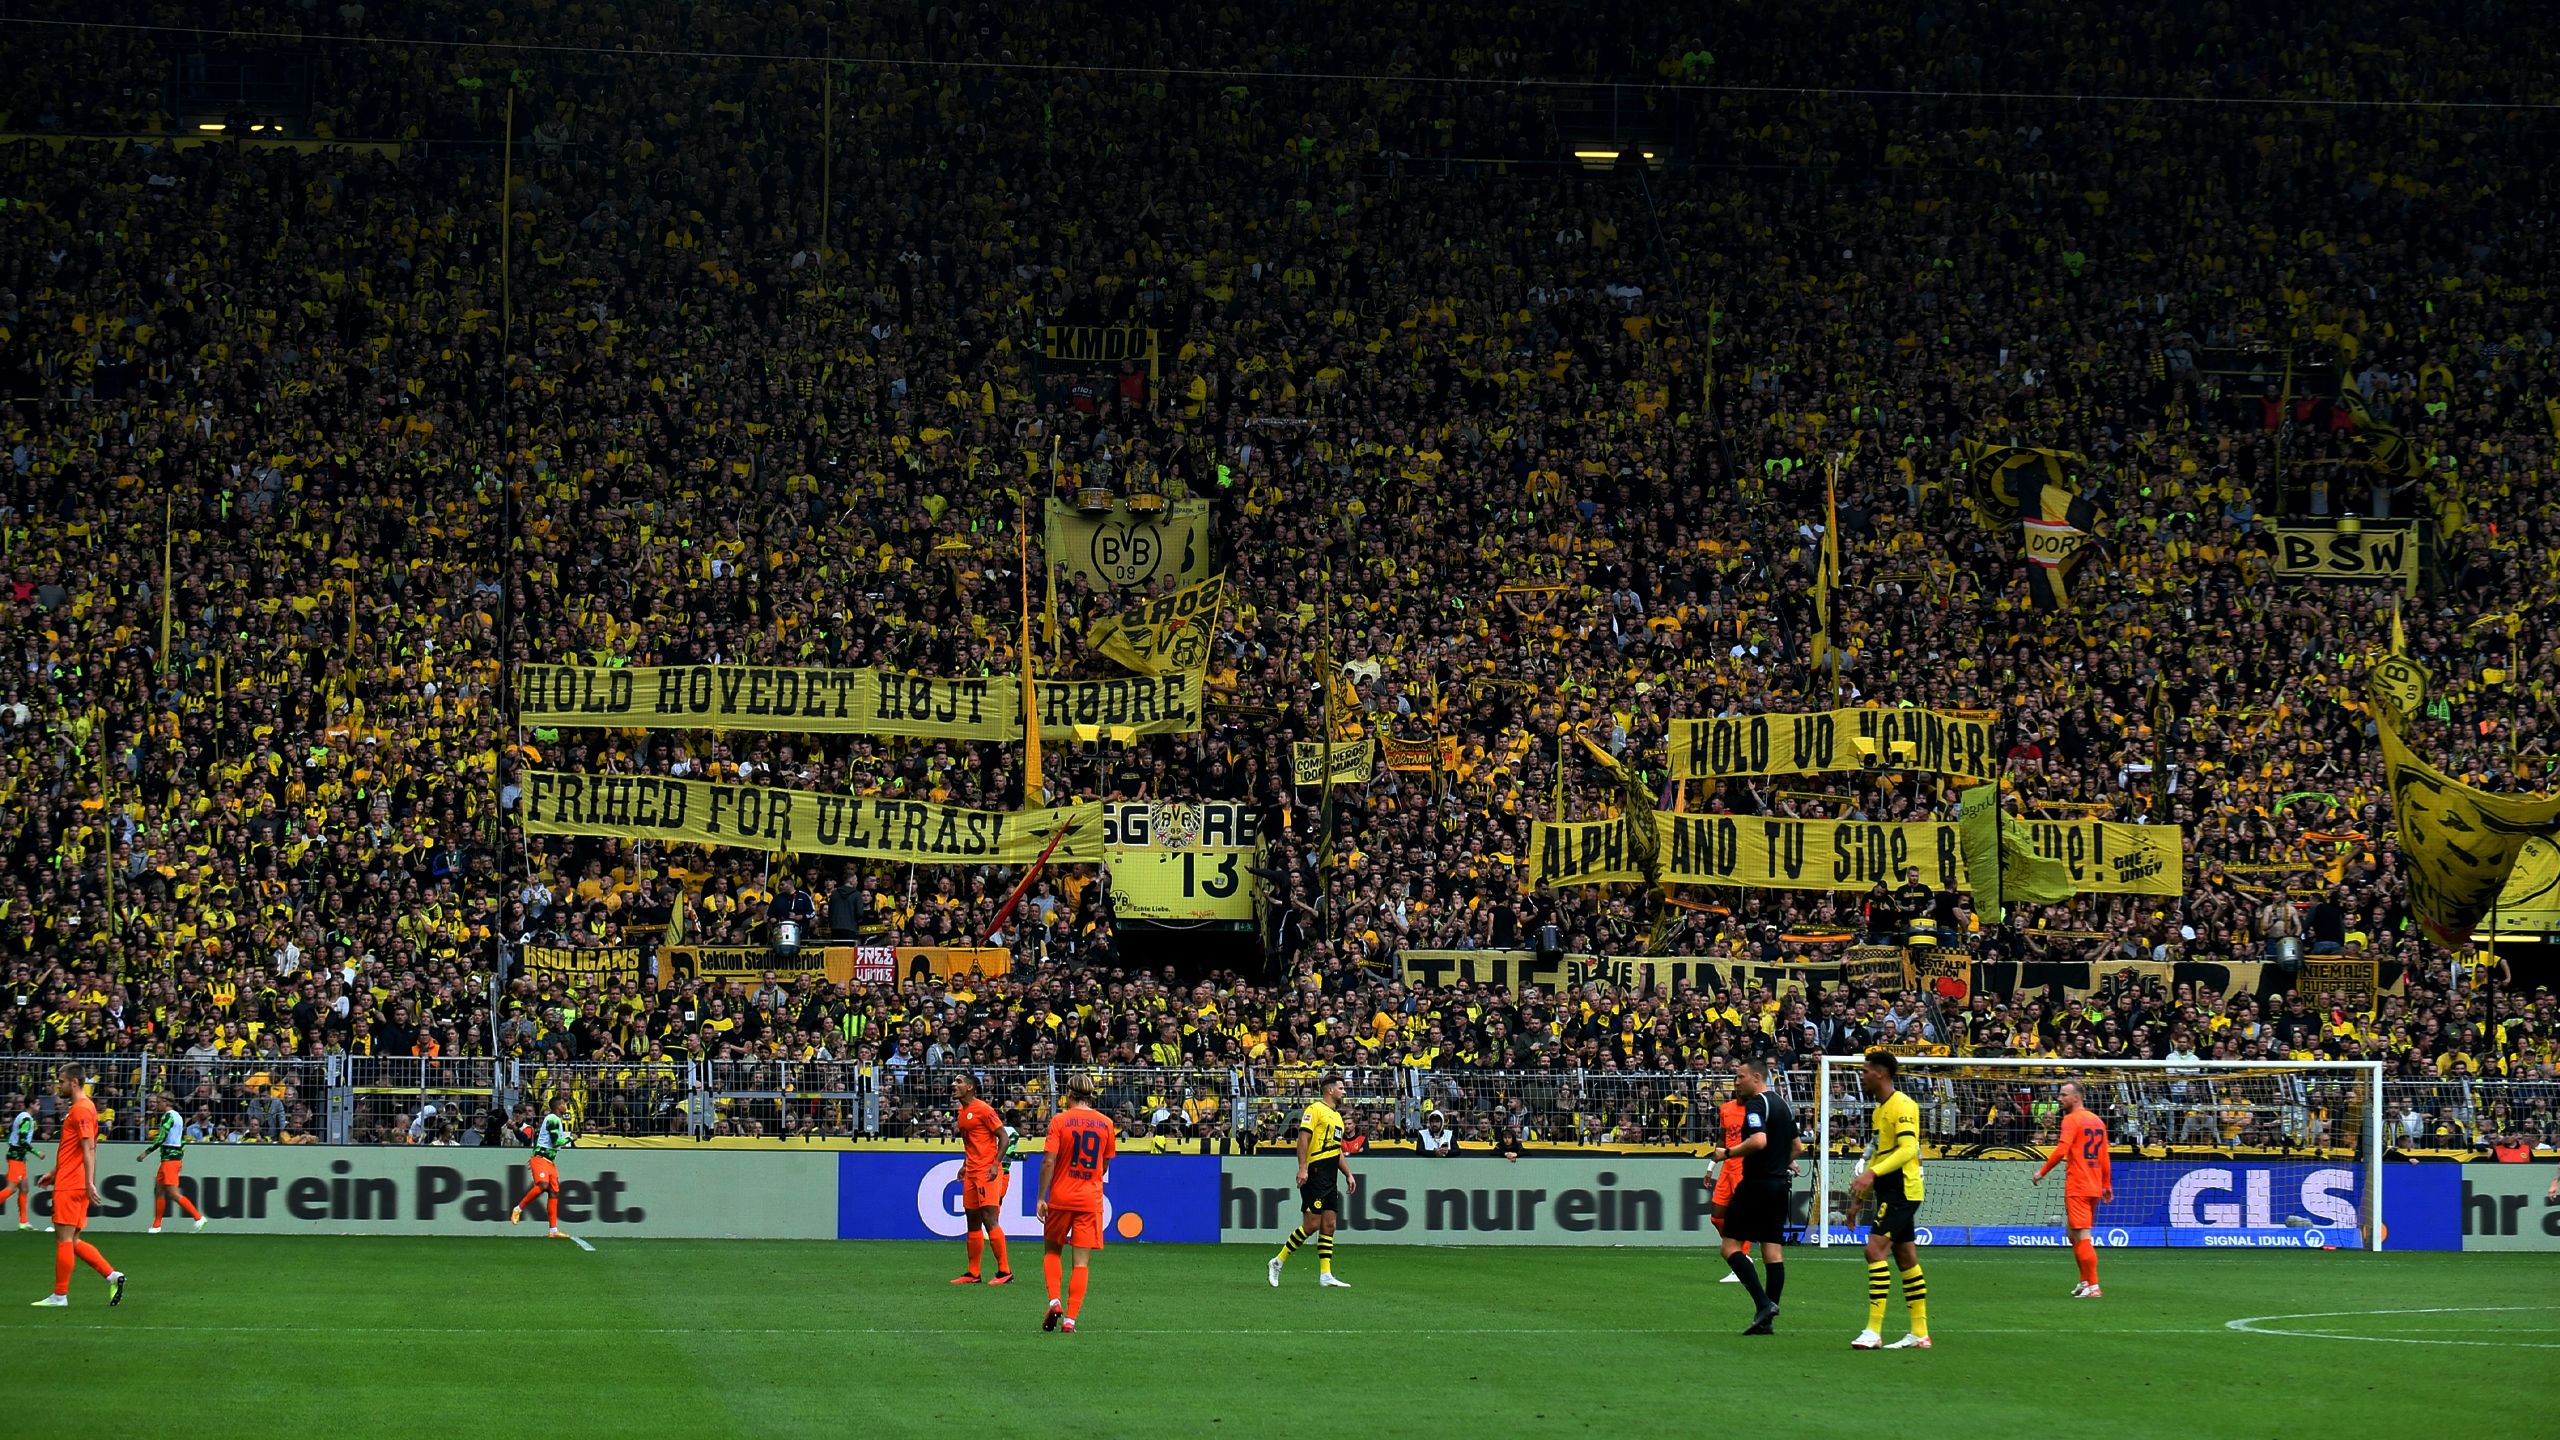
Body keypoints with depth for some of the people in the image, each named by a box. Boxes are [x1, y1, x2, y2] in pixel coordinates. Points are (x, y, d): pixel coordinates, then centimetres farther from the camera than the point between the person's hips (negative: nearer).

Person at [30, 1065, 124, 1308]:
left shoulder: (81, 1109, -13)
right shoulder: (80, 1108, 19)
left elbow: (88, 1149, -21)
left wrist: (89, 1183, -26)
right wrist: (54, 1174, 30)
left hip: (70, 1187, -10)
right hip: (73, 1184, 10)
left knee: (64, 1240, -5)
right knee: (72, 1242, 10)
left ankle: (60, 1295, -1)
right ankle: (112, 1275, 6)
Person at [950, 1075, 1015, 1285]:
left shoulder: (983, 1109, -11)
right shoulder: (962, 1111, 15)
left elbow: (1004, 1137, -12)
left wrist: (996, 1164, -20)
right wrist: (965, 1164, 17)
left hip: (988, 1173, -9)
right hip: (971, 1173, 9)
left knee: (989, 1219, -13)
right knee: (973, 1223, 11)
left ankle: (1004, 1271, -9)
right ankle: (973, 1274, 16)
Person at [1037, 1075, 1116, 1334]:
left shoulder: (1059, 1121, -5)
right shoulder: (1106, 1124, 4)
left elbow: (1049, 1161, -12)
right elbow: (1105, 1165, 12)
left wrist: (1041, 1197, -8)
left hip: (1061, 1196, -1)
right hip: (1091, 1200, 1)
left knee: (1051, 1251, 17)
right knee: (1081, 1262, 2)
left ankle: (1054, 1301, -2)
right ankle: (1070, 1319, -4)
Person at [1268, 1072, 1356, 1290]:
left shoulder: (1336, 1116, 22)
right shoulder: (1315, 1109, -5)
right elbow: (1303, 1137, -15)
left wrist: (1348, 1174, 23)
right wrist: (1302, 1168, -23)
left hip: (1330, 1179, 9)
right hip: (1315, 1173, -9)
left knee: (1328, 1225, 3)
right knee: (1312, 1224, -11)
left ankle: (1325, 1276, 2)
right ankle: (1278, 1261, 1)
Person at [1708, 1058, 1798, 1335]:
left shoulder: (1756, 1104, -12)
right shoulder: (1783, 1105, 16)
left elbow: (1759, 1141, -26)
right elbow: (1797, 1146, 23)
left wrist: (1728, 1153, -15)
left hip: (1756, 1184, -9)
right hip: (1779, 1185, 9)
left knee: (1730, 1246, -4)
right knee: (1774, 1252, 5)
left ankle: (1763, 1303, -17)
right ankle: (1767, 1321, 3)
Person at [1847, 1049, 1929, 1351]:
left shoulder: (1902, 1106, -13)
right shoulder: (1879, 1110, 17)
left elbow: (1908, 1148, -25)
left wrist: (1872, 1173, -33)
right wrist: (1859, 1197, 24)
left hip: (1902, 1190, -10)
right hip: (1889, 1191, 10)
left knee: (1875, 1248, -17)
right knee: (1906, 1258, 10)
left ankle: (1873, 1331, -20)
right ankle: (1919, 1333, 13)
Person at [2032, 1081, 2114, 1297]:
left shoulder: (2071, 1120, -9)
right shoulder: (2097, 1121, 15)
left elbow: (2062, 1150, -20)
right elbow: (2105, 1157, 17)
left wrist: (2042, 1171, -10)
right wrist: (2107, 1185, 22)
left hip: (2077, 1188, -8)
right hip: (2094, 1188, 8)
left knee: (2082, 1237, -8)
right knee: (2074, 1236, 19)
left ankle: (2093, 1286, -11)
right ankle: (2085, 1281, 20)